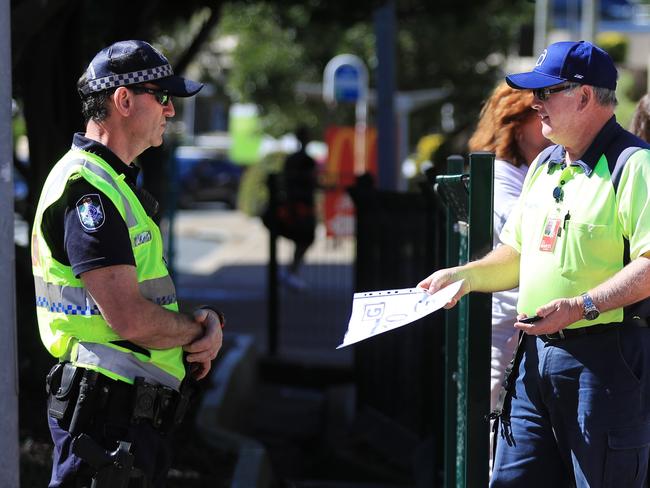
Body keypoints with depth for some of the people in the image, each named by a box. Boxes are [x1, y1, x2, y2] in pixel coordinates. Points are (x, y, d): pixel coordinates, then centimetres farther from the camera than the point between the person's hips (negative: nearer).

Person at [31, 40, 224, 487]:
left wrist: (208, 320, 0)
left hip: (144, 414, 10)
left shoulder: (120, 183, 18)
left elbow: (151, 297, 21)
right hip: (105, 412, -10)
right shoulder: (87, 189, -16)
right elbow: (130, 318, -24)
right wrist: (197, 332, -6)